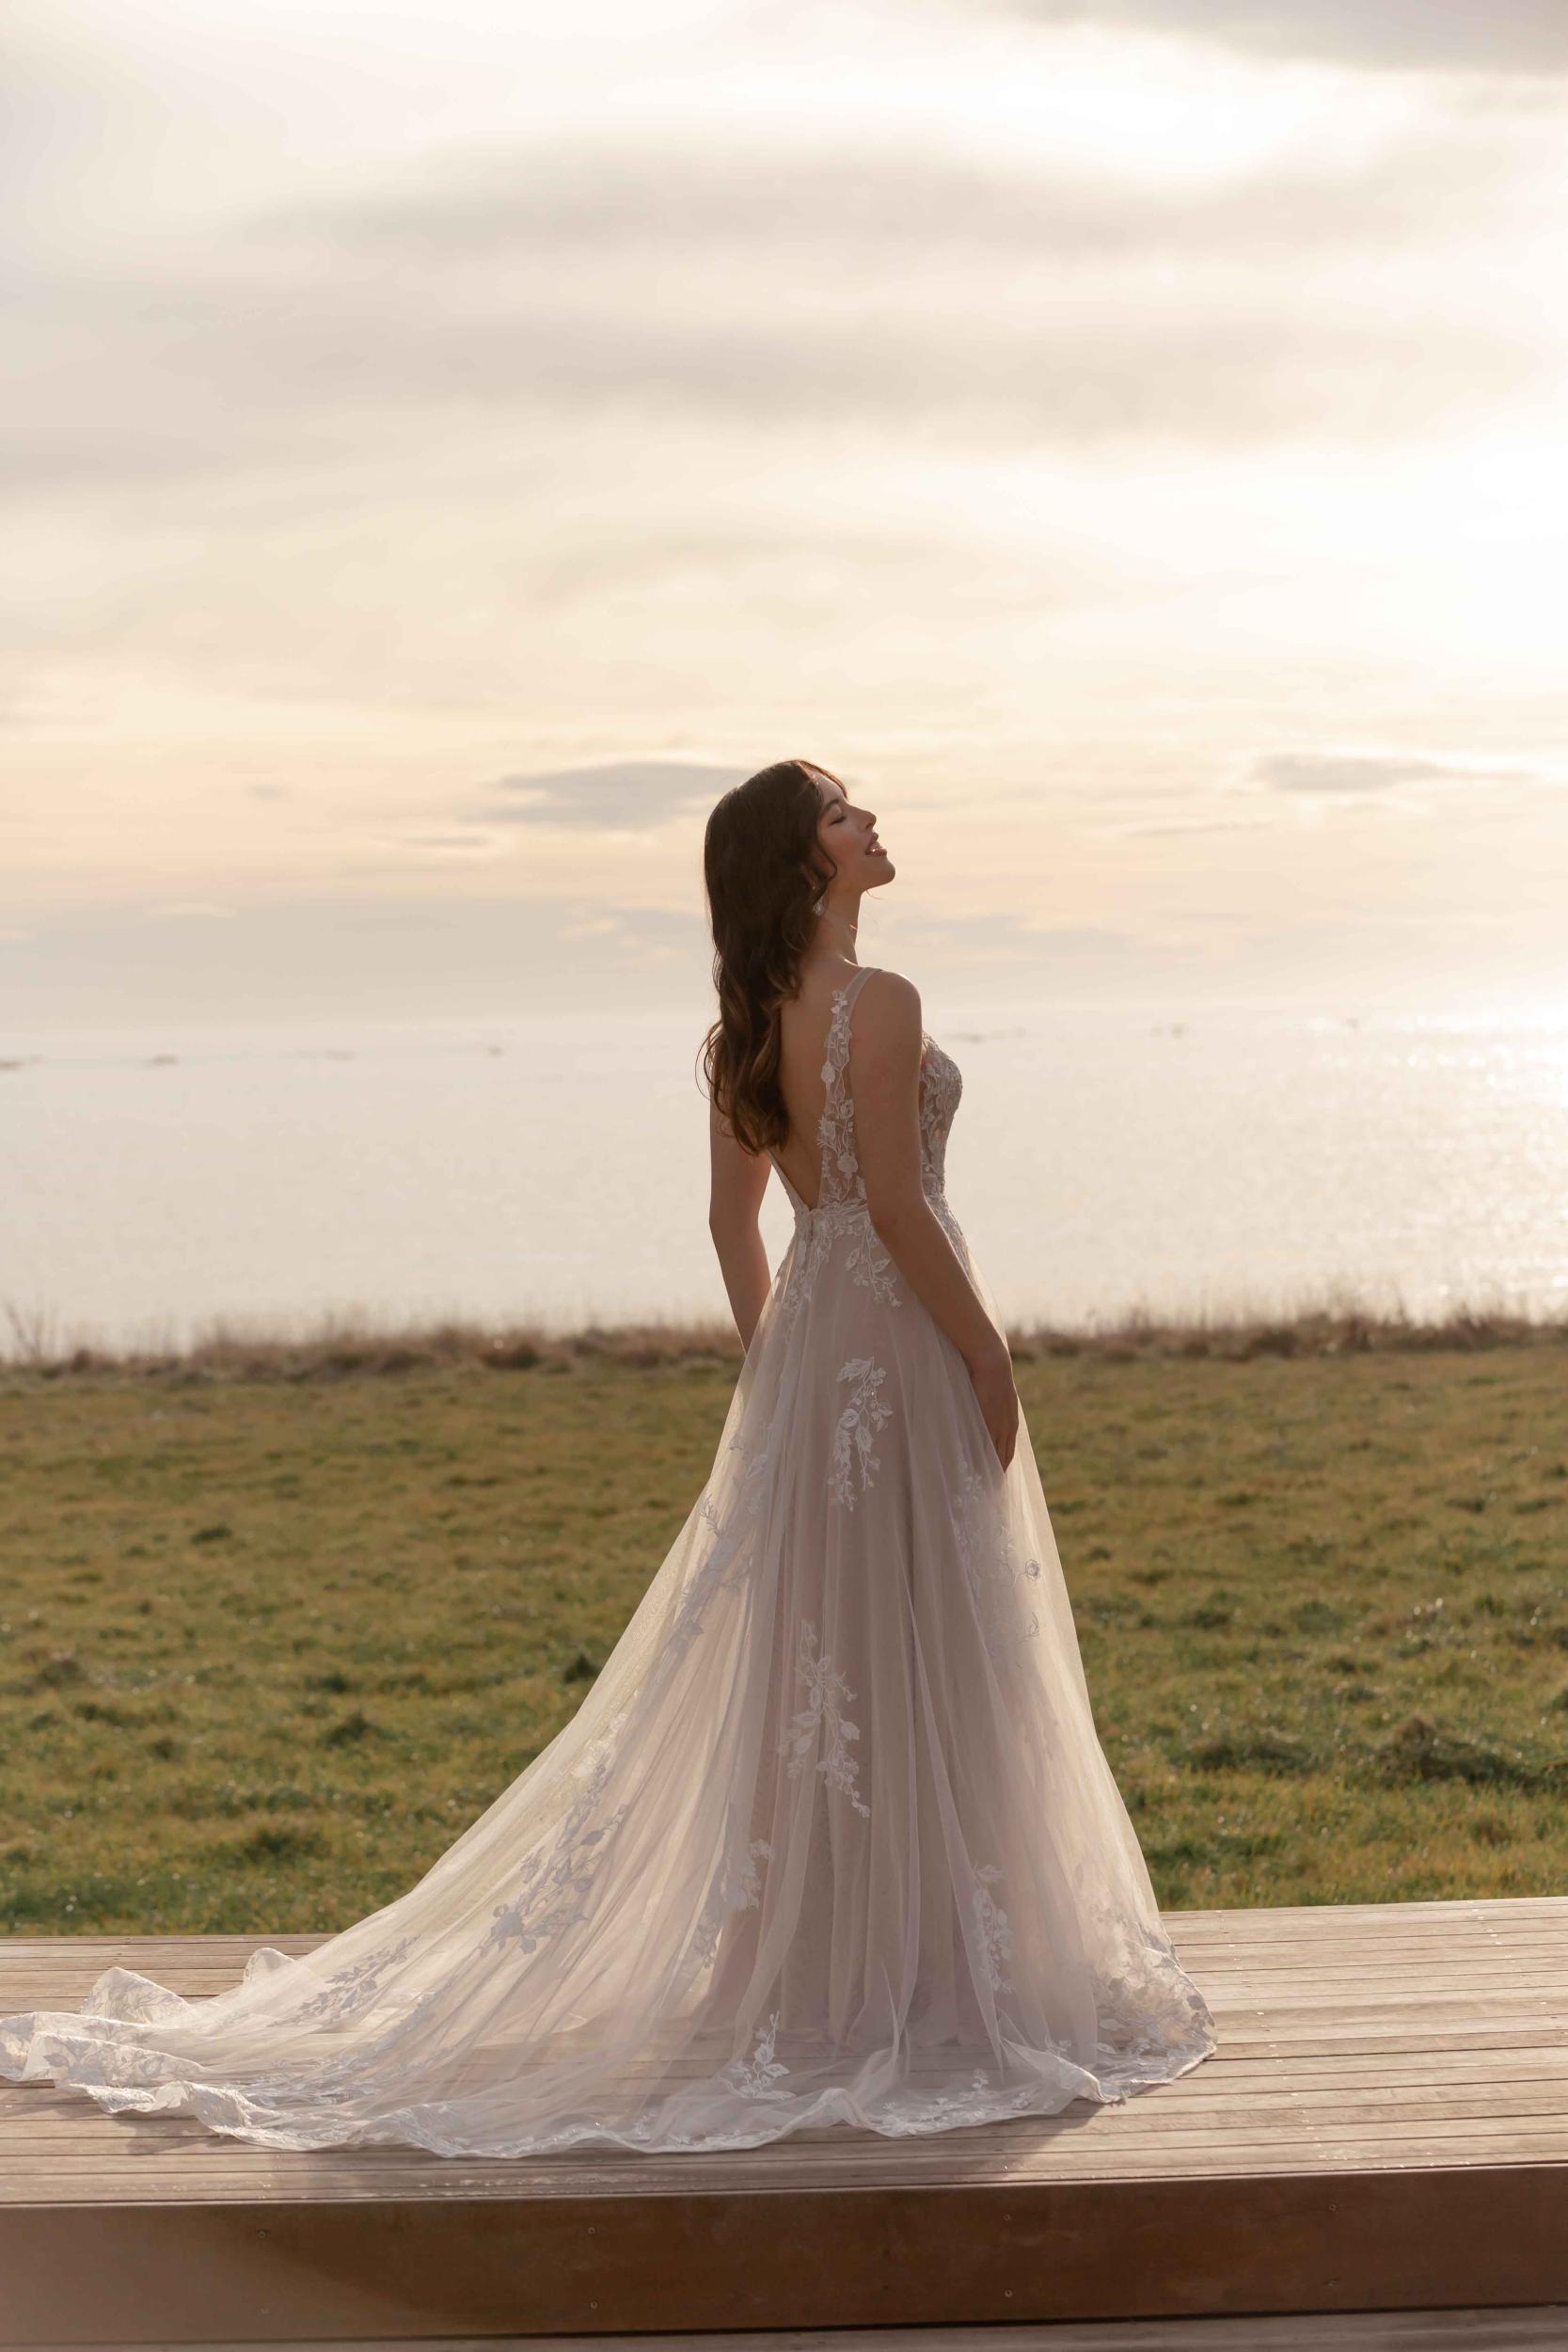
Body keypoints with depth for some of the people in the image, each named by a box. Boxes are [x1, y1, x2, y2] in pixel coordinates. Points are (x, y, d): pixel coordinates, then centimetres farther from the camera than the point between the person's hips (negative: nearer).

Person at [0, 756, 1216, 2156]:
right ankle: (910, 1975, 7)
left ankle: (804, 1957, 20)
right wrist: (987, 1359, -13)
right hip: (901, 1334, -8)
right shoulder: (879, 1004, -16)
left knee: (810, 1658, 13)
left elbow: (735, 1219, 13)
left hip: (806, 1346, 8)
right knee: (910, 1659, -1)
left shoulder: (746, 1024, 9)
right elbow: (897, 1204, -20)